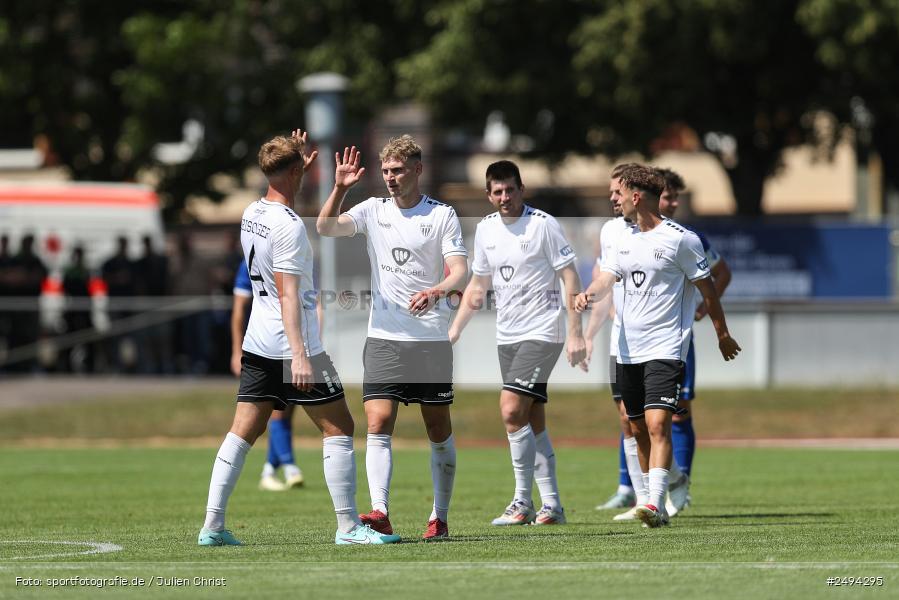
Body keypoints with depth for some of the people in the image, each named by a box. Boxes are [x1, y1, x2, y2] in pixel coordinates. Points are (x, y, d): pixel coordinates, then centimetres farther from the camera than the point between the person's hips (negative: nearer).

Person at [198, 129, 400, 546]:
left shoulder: (252, 214, 9)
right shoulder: (288, 226, -17)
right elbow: (289, 296, -22)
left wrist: (302, 167, 33)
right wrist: (300, 356, -26)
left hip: (258, 344, 8)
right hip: (291, 344, -8)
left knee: (242, 432, 6)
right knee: (338, 428, 0)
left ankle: (212, 526, 0)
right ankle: (348, 525, -2)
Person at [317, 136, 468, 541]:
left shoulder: (441, 215, -1)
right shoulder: (373, 210, 6)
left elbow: (460, 272, -9)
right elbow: (326, 227, -7)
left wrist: (437, 291, -29)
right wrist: (340, 188, -21)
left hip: (431, 339, -1)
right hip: (384, 338, 1)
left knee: (439, 432, 4)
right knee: (377, 424, -13)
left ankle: (439, 518, 13)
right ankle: (380, 512, -20)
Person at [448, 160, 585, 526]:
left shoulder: (543, 225, -10)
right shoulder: (486, 229, 9)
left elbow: (570, 279, -9)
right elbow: (478, 285, 20)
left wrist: (575, 334, -14)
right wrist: (454, 330, 16)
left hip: (542, 333, -7)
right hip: (507, 336, 7)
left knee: (512, 411, -17)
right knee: (533, 422, 6)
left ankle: (522, 502, -9)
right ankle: (551, 506, 11)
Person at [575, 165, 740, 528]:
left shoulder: (680, 239, -7)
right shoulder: (625, 239, 12)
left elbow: (706, 287, -1)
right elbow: (607, 277, 2)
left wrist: (723, 335, 5)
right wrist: (589, 294, -21)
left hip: (665, 348, -7)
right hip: (628, 347, 7)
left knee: (657, 423, -17)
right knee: (638, 429, 10)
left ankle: (656, 506, -24)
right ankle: (644, 499, 20)